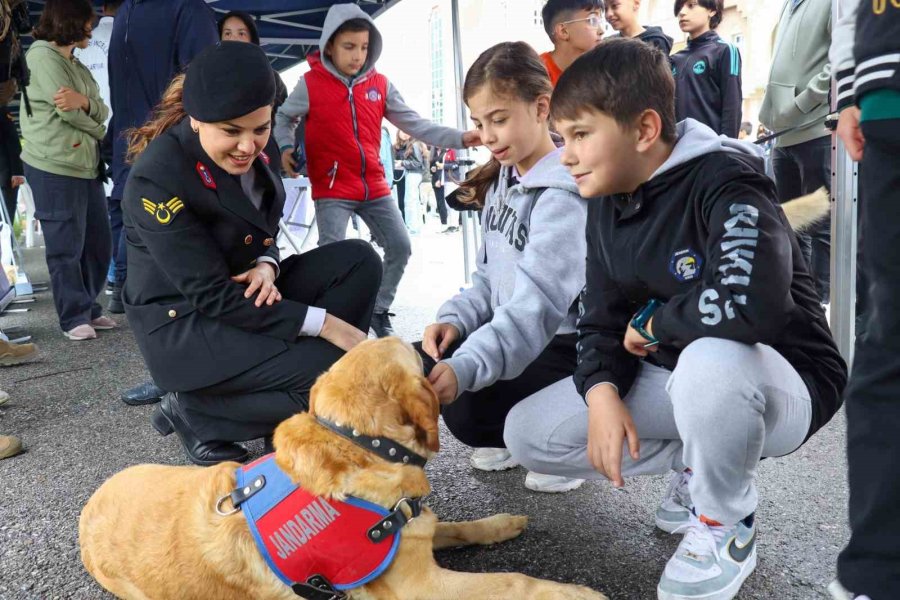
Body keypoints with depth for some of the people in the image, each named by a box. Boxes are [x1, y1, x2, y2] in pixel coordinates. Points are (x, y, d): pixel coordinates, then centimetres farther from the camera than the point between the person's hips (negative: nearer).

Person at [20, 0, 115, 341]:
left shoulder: (77, 65, 20)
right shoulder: (41, 55, -7)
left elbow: (102, 112, 7)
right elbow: (68, 112, -14)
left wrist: (85, 102, -15)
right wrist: (98, 130, 4)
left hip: (87, 164, 9)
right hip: (54, 167, -8)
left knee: (98, 242, 10)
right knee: (66, 247, -2)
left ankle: (88, 308, 22)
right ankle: (74, 317, 6)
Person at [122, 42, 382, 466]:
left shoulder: (258, 150, -1)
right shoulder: (156, 180, -23)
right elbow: (211, 296, -24)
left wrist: (267, 264, -13)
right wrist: (323, 323, -26)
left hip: (245, 295, 8)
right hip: (184, 324, -8)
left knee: (358, 260, -9)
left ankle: (294, 412, -3)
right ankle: (195, 413, -3)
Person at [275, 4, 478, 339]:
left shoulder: (379, 84, 4)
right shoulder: (311, 84, -4)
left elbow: (414, 124, 5)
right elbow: (284, 118, 11)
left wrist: (458, 138, -5)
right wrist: (285, 148, -9)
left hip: (374, 188, 4)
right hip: (332, 190, -4)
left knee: (400, 246, 3)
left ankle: (379, 311, 22)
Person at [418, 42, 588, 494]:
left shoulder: (564, 195, -22)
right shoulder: (503, 181, 8)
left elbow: (539, 303, -33)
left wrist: (466, 367, -45)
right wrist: (455, 319, -8)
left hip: (564, 344, -9)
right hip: (510, 333, 9)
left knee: (467, 407, -25)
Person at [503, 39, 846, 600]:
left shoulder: (725, 181, -25)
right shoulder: (606, 204, 0)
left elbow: (754, 304, -42)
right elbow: (602, 321, 1)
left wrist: (651, 321, -23)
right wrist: (602, 391, -20)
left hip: (785, 384, -6)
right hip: (675, 376, 7)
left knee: (709, 358, -43)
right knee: (528, 434, -4)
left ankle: (728, 527, -11)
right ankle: (698, 462, 10)